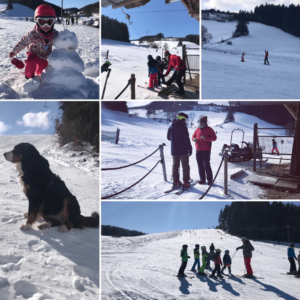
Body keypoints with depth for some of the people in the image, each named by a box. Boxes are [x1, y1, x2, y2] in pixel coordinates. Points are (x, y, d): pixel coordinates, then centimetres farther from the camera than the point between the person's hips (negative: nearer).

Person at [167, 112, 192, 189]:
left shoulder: (171, 127, 4)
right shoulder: (183, 127, -14)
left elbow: (168, 137, 14)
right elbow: (187, 139, -16)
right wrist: (190, 149, -9)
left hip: (174, 150, 5)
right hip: (183, 150, -5)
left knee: (175, 166, 11)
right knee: (185, 166, 5)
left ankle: (175, 182, 10)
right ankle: (186, 182, 5)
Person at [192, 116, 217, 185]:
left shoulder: (209, 129, -4)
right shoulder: (197, 129, 12)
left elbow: (214, 138, -9)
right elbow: (193, 136, 20)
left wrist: (206, 138, -23)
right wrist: (194, 139, -5)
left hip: (206, 150, -6)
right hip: (198, 150, 6)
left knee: (206, 165, -6)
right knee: (200, 165, 8)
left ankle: (209, 179, 3)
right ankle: (202, 179, 18)